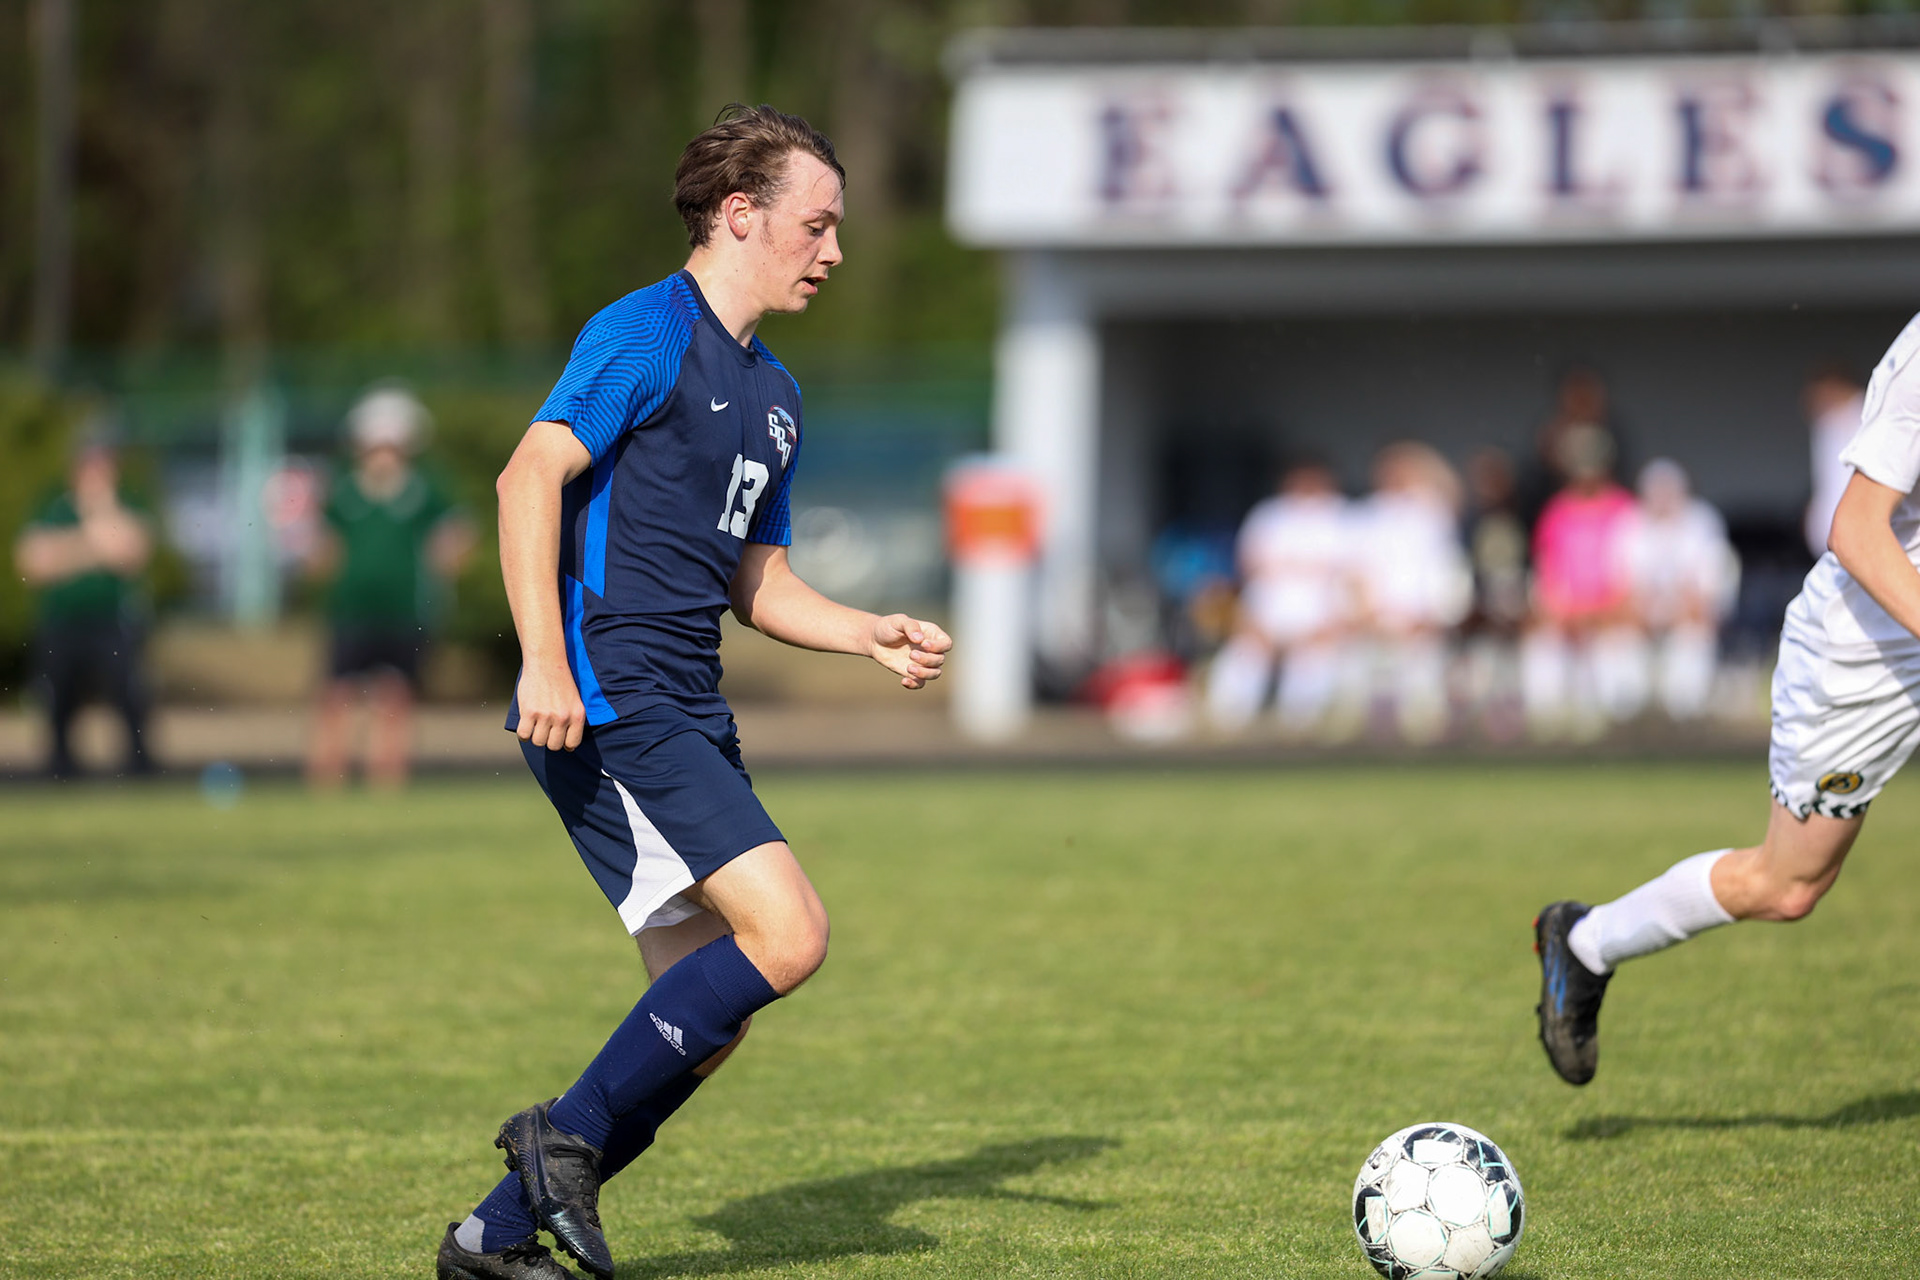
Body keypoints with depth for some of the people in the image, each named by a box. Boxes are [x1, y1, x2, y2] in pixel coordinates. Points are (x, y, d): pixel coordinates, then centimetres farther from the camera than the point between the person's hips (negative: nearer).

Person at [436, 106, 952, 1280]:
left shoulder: (775, 394, 21)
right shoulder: (648, 333, -6)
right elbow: (532, 475, -17)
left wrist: (872, 636, 9)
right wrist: (546, 659, -26)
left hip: (689, 719, 9)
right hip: (605, 709, -9)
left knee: (704, 1023, 5)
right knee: (788, 931, -19)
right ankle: (569, 1134, -8)